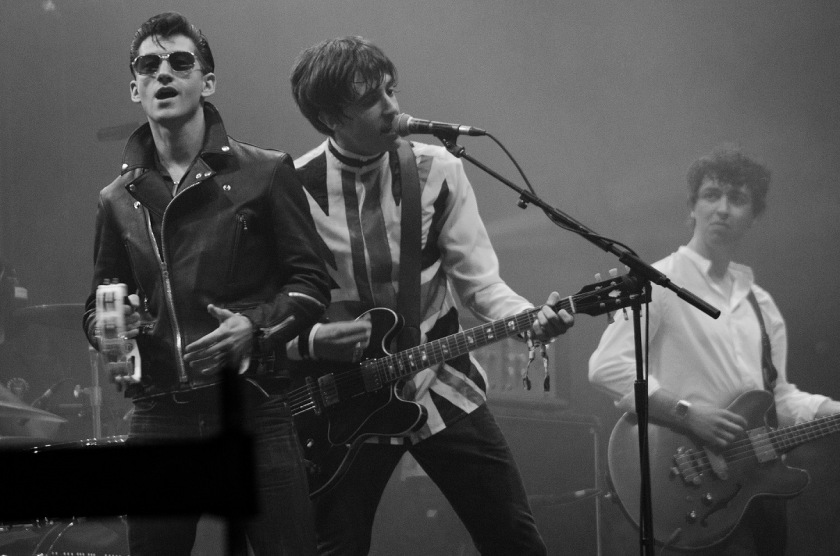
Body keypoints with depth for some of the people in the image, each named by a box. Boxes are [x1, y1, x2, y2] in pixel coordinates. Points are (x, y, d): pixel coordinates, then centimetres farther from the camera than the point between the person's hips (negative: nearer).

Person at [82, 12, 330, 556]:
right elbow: (100, 302, 21)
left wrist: (256, 325, -15)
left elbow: (312, 284, 2)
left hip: (254, 412, -3)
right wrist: (105, 324, -3)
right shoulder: (118, 199, 13)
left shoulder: (265, 172, 3)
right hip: (159, 418, 3)